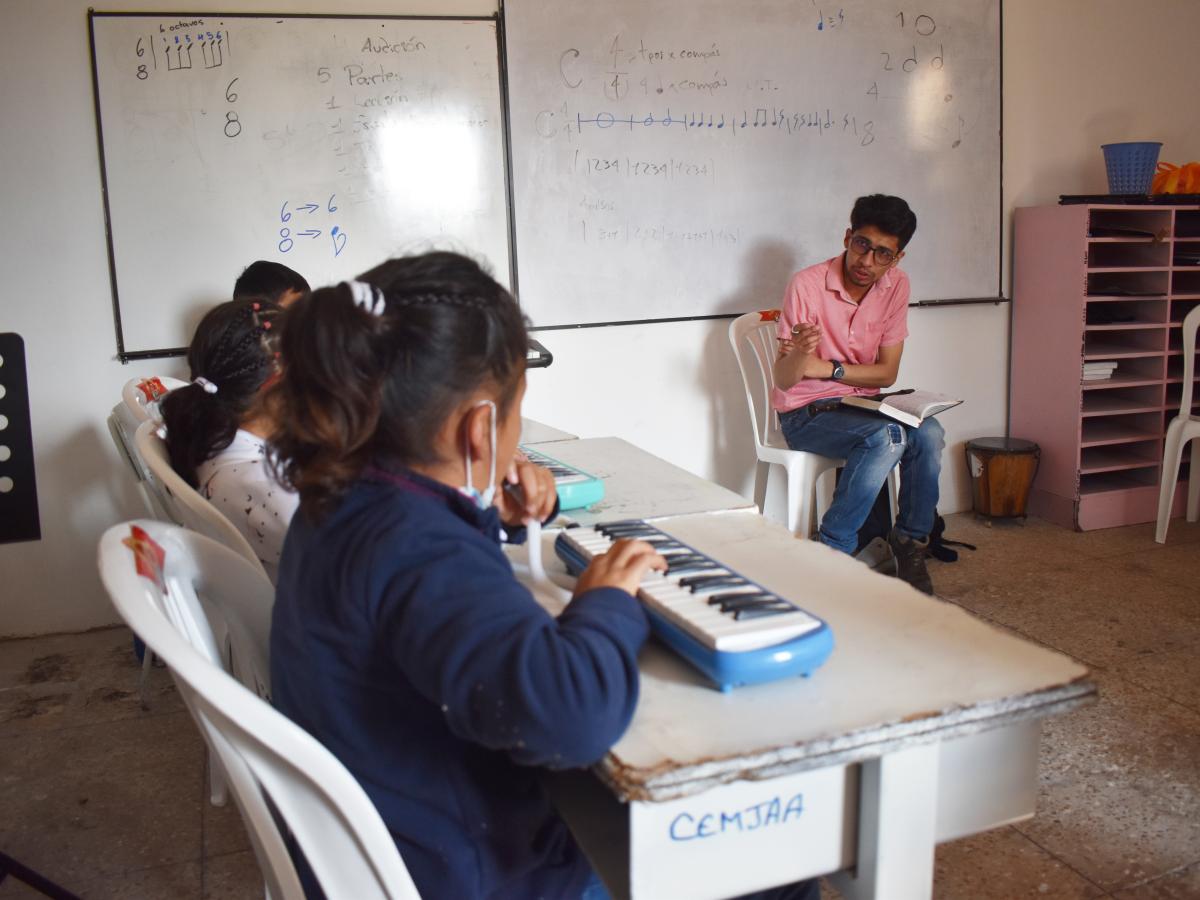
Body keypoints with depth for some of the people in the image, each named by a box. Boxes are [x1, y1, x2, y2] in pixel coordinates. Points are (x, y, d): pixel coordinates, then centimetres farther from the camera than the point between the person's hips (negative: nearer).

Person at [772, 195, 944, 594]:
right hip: (805, 412, -5)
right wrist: (797, 354, -40)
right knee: (887, 437, -31)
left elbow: (887, 372, -2)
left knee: (929, 434, -24)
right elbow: (784, 380, -16)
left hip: (861, 404, 5)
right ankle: (833, 552, -19)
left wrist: (825, 367, -16)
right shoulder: (807, 284, -17)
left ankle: (910, 546, -6)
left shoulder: (896, 285, -2)